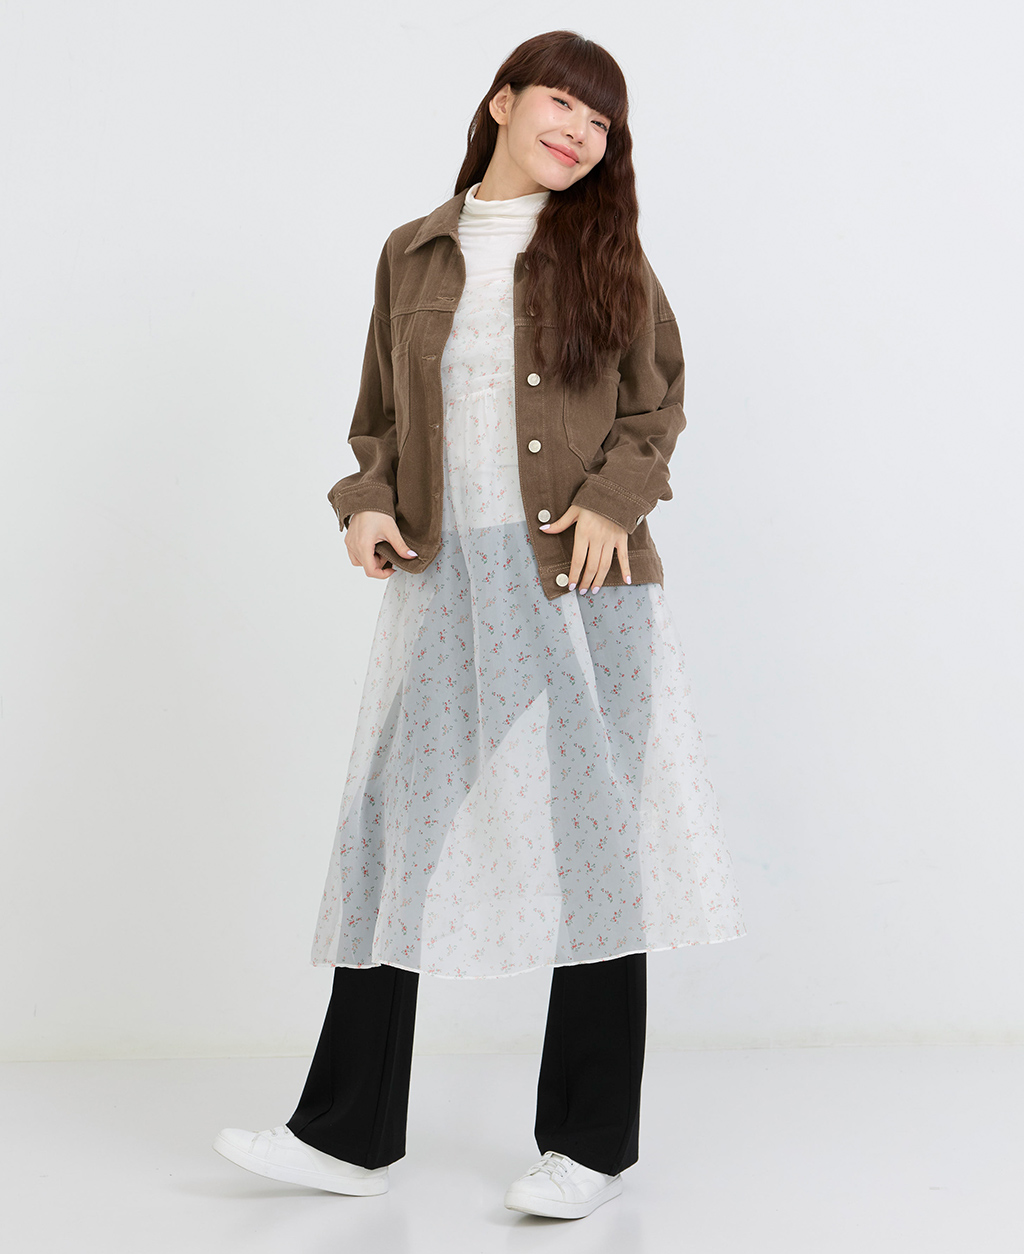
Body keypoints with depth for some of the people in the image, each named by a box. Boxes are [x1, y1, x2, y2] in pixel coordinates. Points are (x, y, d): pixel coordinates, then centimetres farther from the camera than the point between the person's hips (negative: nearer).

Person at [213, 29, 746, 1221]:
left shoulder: (603, 251, 7)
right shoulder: (414, 253, 12)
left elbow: (657, 404, 9)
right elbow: (378, 416, 17)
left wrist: (612, 500, -8)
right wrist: (367, 504, -1)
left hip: (577, 584, -2)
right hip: (443, 584, 2)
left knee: (594, 839, 1)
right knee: (397, 830, 3)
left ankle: (589, 1142, 13)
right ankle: (347, 1131, 14)